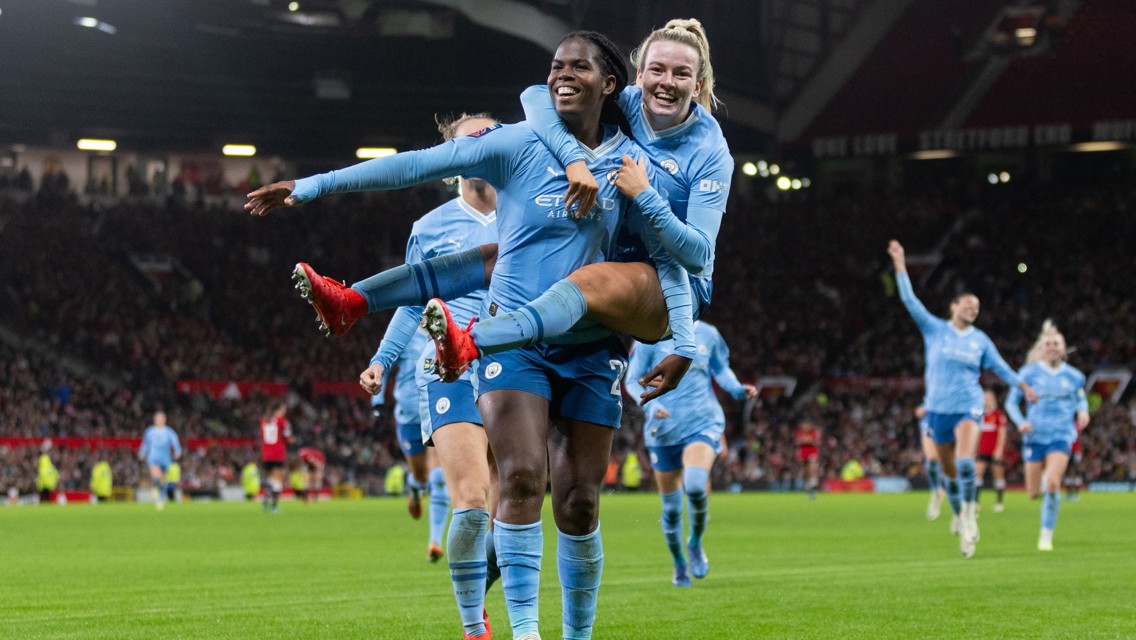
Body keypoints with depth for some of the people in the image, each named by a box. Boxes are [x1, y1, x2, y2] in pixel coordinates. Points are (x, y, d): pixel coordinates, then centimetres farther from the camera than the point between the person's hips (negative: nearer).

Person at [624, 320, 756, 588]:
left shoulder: (708, 334, 5)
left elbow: (721, 369, 20)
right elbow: (632, 380, 0)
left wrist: (737, 389, 0)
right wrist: (650, 404, -19)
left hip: (703, 423, 0)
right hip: (663, 430, 0)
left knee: (695, 486, -27)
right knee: (671, 507, 6)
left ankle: (695, 543, 0)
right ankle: (679, 567, 29)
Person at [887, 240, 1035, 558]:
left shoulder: (981, 340, 6)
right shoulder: (935, 329, 1)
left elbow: (1001, 367, 15)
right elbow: (910, 301, -3)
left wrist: (1023, 385, 6)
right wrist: (900, 267, -8)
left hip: (968, 406, -1)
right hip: (938, 409, 1)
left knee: (965, 462, -25)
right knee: (949, 471, 7)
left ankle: (969, 512, -8)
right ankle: (963, 521, 21)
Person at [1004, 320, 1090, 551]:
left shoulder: (1073, 376, 6)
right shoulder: (1029, 373, 1)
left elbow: (1081, 398, 23)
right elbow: (1011, 402, 4)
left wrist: (1083, 411, -1)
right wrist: (1020, 422, -14)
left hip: (1061, 436, 0)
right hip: (1035, 435, 0)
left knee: (1052, 484, -22)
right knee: (1034, 494, 2)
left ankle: (1046, 535, -8)